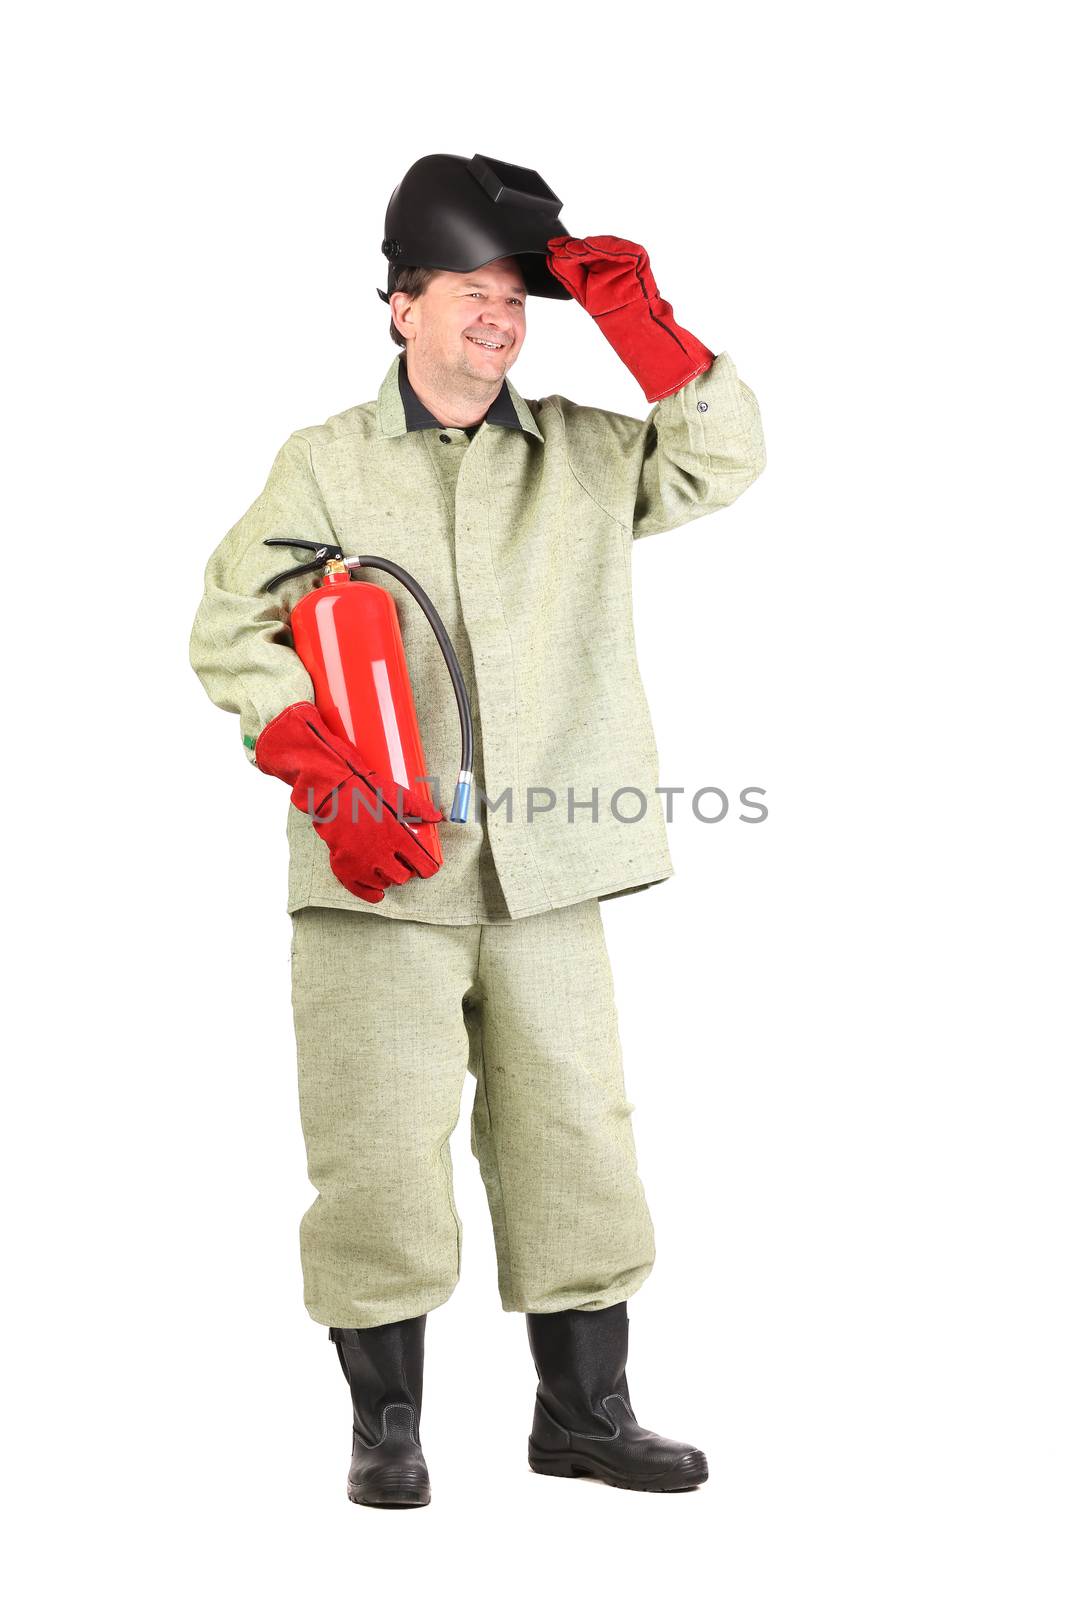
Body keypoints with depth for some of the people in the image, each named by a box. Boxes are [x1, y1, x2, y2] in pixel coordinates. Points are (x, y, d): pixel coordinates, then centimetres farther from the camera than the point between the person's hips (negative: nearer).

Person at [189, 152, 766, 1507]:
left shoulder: (582, 454, 13)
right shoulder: (325, 464, 5)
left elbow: (723, 460, 5)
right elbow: (229, 631, 2)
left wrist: (637, 321, -4)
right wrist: (324, 780, -11)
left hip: (545, 873, 3)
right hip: (379, 878, -2)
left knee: (573, 1134, 7)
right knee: (382, 1147, -1)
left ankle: (583, 1411, 21)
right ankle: (385, 1428, 14)